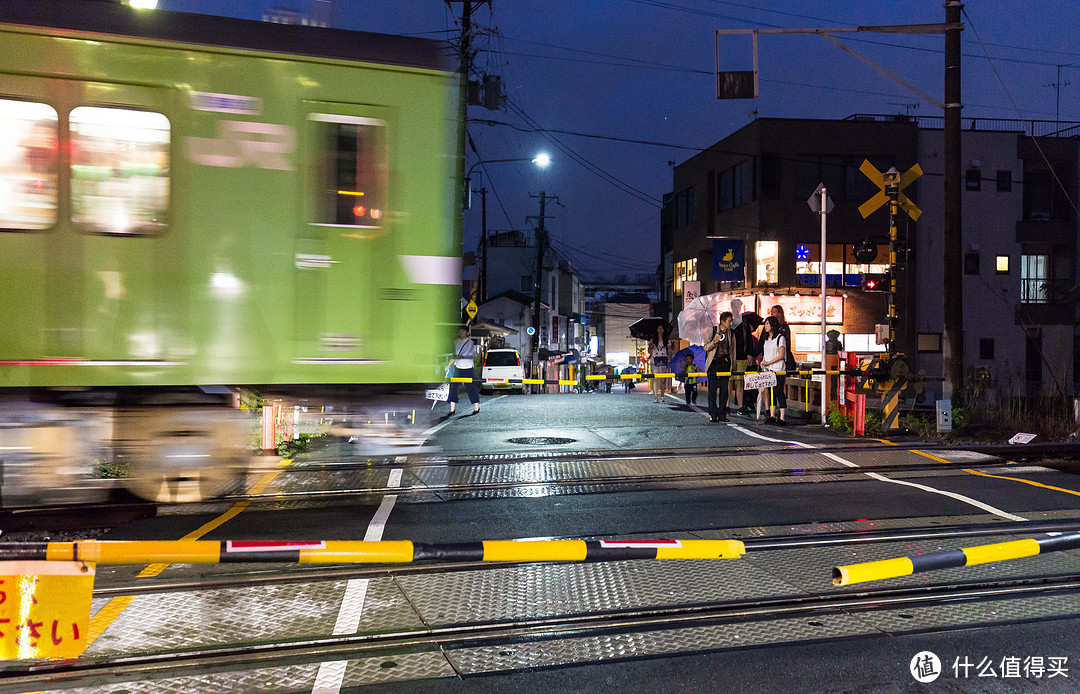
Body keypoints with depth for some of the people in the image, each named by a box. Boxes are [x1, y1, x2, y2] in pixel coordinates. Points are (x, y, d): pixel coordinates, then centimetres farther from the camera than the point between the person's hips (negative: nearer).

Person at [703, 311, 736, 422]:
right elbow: (706, 347, 2)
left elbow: (733, 350, 17)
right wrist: (714, 342, -16)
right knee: (713, 389, -4)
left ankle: (722, 415, 8)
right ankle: (713, 415, 2)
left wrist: (733, 365, 11)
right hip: (714, 362, -3)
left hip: (725, 363, 3)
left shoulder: (731, 334, 11)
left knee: (724, 390, 1)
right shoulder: (713, 331, 1)